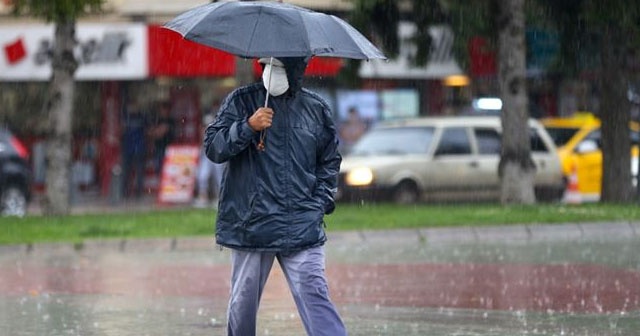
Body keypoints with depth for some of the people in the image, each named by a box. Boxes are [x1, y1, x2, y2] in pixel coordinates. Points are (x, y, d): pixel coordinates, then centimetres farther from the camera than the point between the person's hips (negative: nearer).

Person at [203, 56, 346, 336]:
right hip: (250, 222, 0)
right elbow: (213, 147, -5)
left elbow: (330, 159, 21)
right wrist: (248, 126, -20)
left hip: (302, 226, 0)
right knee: (243, 301, 8)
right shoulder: (241, 101, 3)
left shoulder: (316, 108, 9)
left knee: (313, 294, -13)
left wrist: (321, 201, 7)